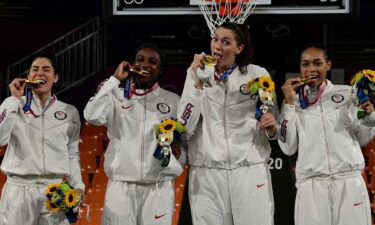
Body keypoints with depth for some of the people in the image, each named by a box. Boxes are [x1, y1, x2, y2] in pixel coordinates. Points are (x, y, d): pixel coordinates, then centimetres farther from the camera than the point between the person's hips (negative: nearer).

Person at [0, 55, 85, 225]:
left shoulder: (69, 112, 11)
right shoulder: (15, 106, 5)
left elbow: (72, 154, 14)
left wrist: (77, 185, 1)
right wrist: (14, 99, -8)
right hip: (19, 189, -1)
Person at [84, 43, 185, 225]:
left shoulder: (172, 100, 11)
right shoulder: (118, 96, 8)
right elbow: (93, 116, -9)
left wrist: (178, 153, -8)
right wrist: (115, 80, -3)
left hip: (159, 187, 1)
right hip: (121, 185, -1)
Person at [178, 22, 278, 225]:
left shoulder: (257, 75, 3)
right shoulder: (196, 74, 5)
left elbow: (273, 131, 11)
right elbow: (185, 127, -6)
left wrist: (271, 128, -12)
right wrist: (198, 82, -12)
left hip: (250, 170, 0)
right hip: (206, 172, 0)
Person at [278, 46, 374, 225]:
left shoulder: (346, 93, 8)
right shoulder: (295, 102, 9)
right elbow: (288, 148, 0)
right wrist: (289, 102, -1)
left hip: (349, 183, 0)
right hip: (310, 186, 0)